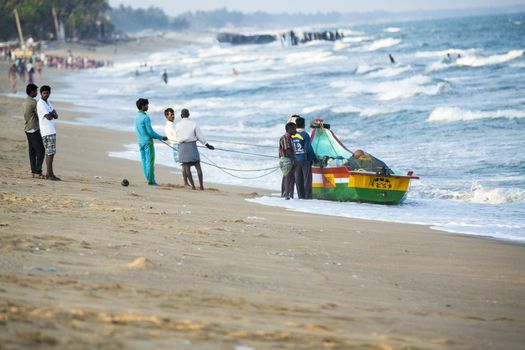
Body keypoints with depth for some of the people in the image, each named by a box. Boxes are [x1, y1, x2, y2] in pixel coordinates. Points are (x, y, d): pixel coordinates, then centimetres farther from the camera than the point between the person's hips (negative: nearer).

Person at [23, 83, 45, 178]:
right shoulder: (33, 102, -18)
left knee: (32, 151, 9)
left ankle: (33, 171, 9)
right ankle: (38, 171, -10)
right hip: (34, 130, -10)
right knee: (41, 151, -7)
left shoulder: (26, 102, 13)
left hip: (28, 130, 10)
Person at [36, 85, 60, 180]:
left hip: (51, 130, 9)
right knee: (50, 153, -10)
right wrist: (53, 112, 2)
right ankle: (50, 174, -9)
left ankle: (50, 173, 15)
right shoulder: (41, 104, -12)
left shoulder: (48, 102, 18)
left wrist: (51, 114, -9)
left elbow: (56, 116, 13)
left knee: (50, 153, 11)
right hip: (47, 132, -9)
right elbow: (49, 117, -19)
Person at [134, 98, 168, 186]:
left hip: (140, 141, 8)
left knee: (144, 160, 9)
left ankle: (149, 179, 13)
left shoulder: (137, 117, 10)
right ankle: (151, 181, -5)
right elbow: (150, 131, -18)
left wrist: (158, 137, 22)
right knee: (150, 161, -5)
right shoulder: (145, 118, -18)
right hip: (147, 141, -8)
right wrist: (161, 137, -5)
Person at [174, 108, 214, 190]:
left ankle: (192, 185, 1)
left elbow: (177, 138, 8)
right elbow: (200, 136, -1)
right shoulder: (194, 124, -2)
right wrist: (207, 145, 10)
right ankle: (201, 185, -5)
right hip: (192, 146, 0)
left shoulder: (177, 125, -1)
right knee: (198, 166, 2)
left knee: (187, 167, 5)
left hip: (182, 147, 0)